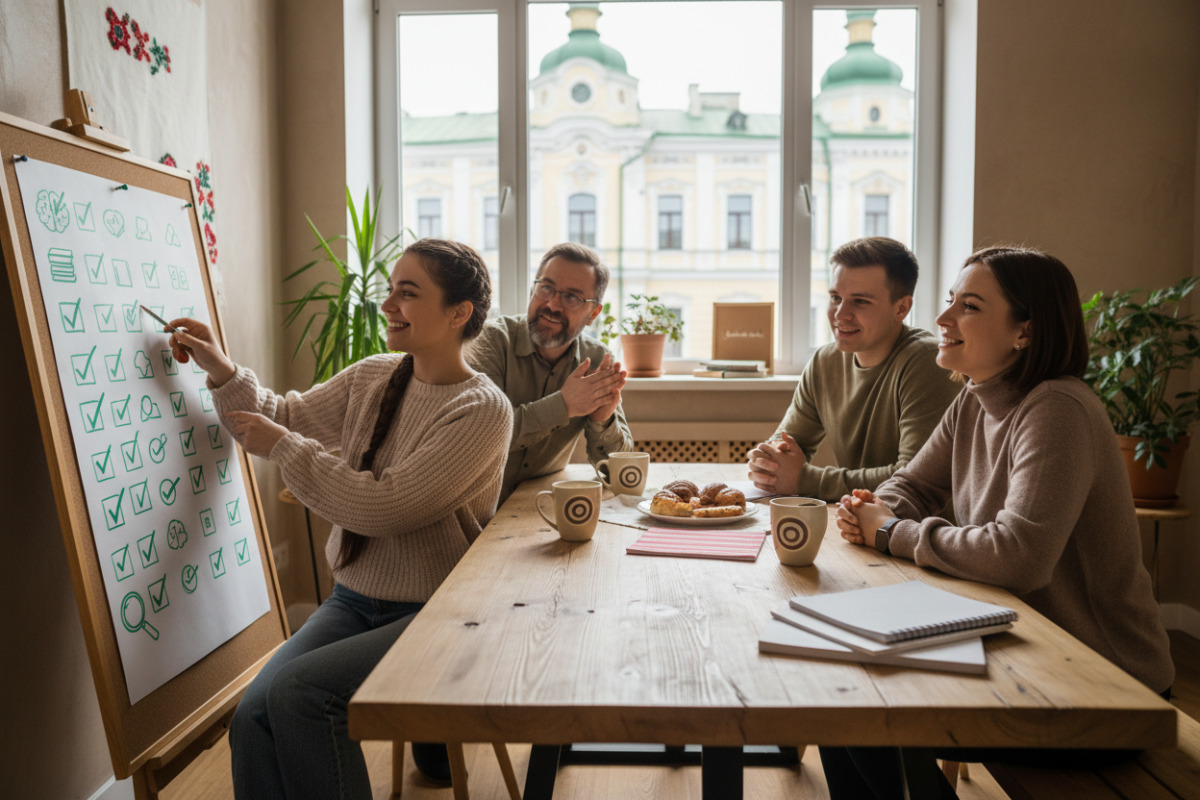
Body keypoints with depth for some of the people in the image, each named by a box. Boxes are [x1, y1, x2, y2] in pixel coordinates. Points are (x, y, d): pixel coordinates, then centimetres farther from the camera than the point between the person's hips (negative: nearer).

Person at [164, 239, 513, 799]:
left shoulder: (483, 409, -14)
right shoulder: (371, 379, 6)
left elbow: (383, 507, -19)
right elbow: (283, 419, 19)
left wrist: (281, 447, -11)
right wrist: (221, 371, 3)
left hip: (435, 613, -5)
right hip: (354, 599, 6)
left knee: (297, 694, -24)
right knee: (253, 715, -17)